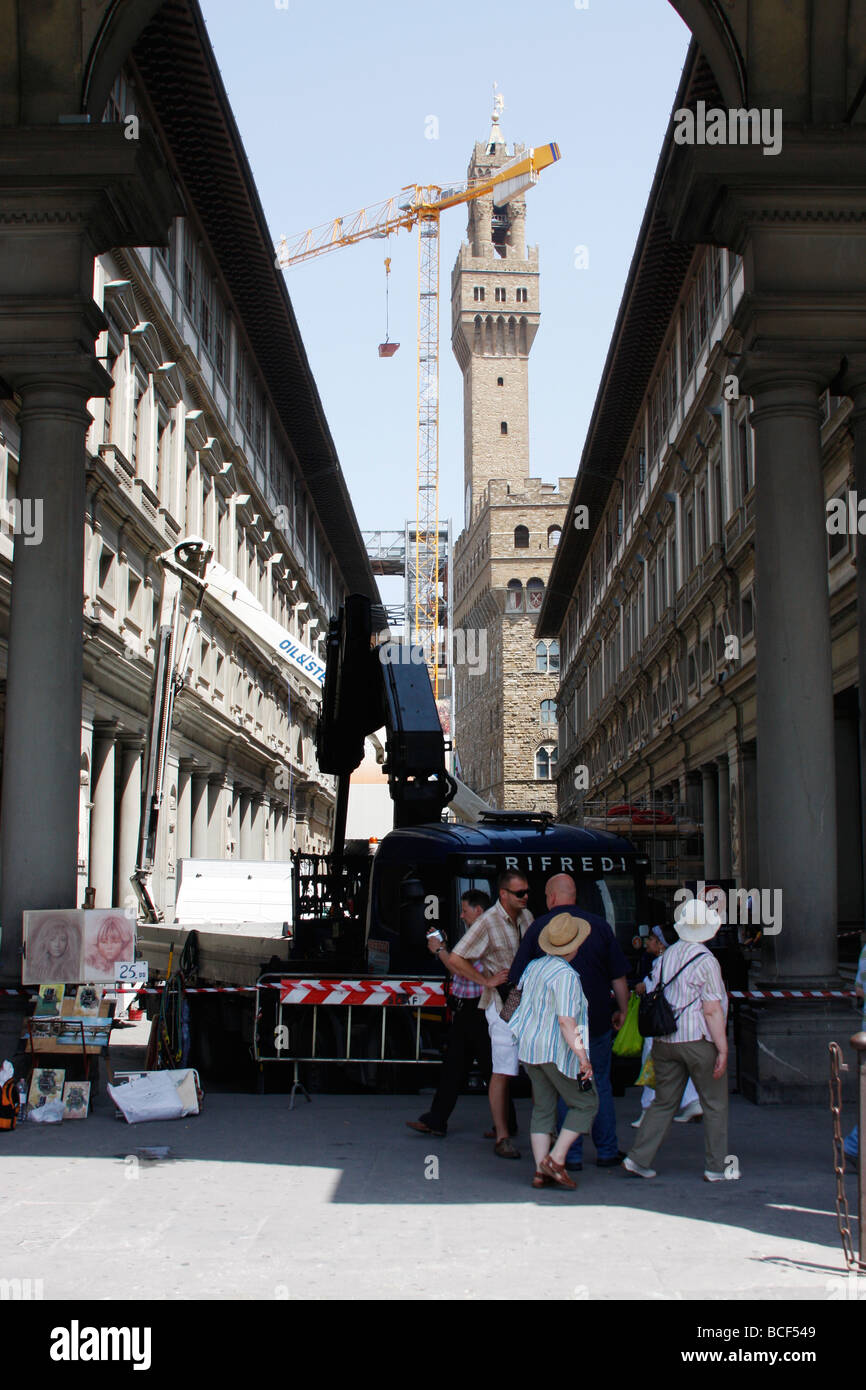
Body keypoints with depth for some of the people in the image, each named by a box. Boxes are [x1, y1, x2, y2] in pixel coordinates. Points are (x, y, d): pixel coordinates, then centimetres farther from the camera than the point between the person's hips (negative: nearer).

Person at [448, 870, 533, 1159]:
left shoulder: (526, 917, 9)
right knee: (502, 1072, -5)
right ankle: (502, 1137, 0)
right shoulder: (488, 922, -12)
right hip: (502, 1004, -7)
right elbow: (456, 959, -14)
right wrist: (486, 980, -13)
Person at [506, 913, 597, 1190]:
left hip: (529, 1046, 8)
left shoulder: (533, 967, 6)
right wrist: (582, 1057, -22)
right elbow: (566, 1021, -23)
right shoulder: (566, 975, -18)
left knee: (542, 1108, 12)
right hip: (557, 1051, -8)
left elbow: (520, 992, 21)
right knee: (586, 1103, 6)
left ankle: (541, 1171, 8)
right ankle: (556, 1159, -2)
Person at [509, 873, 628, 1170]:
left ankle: (572, 1156, 8)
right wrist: (623, 1010, 17)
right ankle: (607, 1151, 17)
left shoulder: (539, 927, -4)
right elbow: (618, 976, 4)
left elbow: (520, 979, -1)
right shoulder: (599, 925, 0)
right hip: (597, 1021, 1)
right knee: (600, 1085, 13)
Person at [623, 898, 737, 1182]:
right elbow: (712, 1011, -15)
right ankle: (716, 1168, 13)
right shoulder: (705, 961, -12)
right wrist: (723, 1050, -12)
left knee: (664, 1102, 13)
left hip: (664, 1041, 6)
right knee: (714, 1105, 8)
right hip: (699, 1041, -6)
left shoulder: (664, 957, 8)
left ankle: (638, 1159, 7)